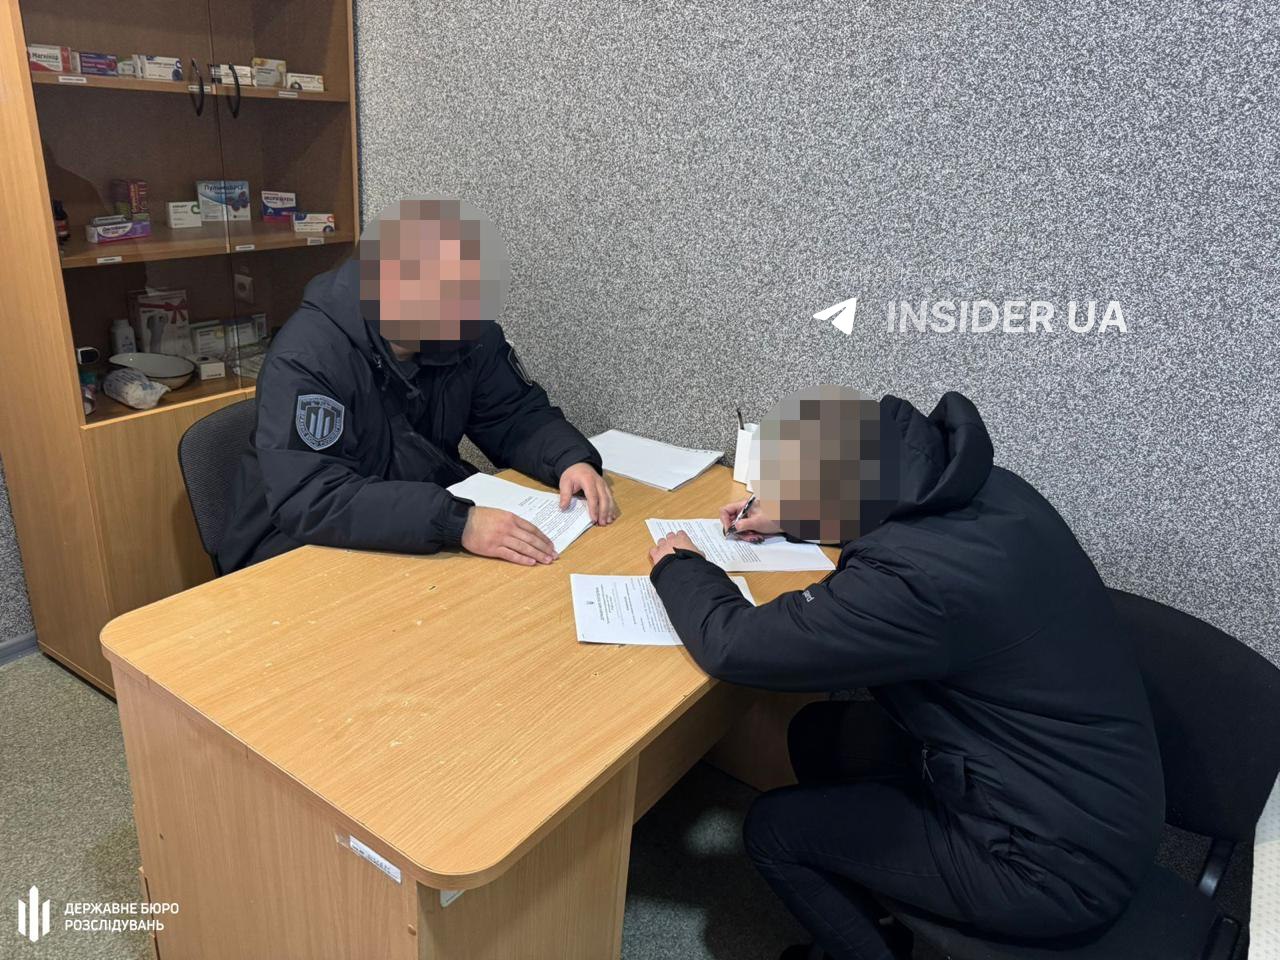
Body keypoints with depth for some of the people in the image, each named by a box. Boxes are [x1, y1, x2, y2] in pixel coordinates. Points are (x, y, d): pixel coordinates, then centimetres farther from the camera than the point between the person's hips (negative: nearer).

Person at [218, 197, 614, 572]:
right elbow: (307, 500, -33)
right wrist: (456, 522, -42)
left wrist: (571, 459, -19)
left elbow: (516, 415, 3)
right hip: (306, 554, -6)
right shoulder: (307, 356, -24)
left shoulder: (470, 329, -5)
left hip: (430, 543, 7)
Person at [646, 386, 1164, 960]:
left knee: (772, 829, 1)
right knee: (818, 734, 16)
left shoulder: (919, 580, -35)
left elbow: (733, 645, -24)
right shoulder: (973, 485, -9)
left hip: (1062, 861, -8)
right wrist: (788, 517, 15)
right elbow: (888, 507, 17)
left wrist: (678, 567, -5)